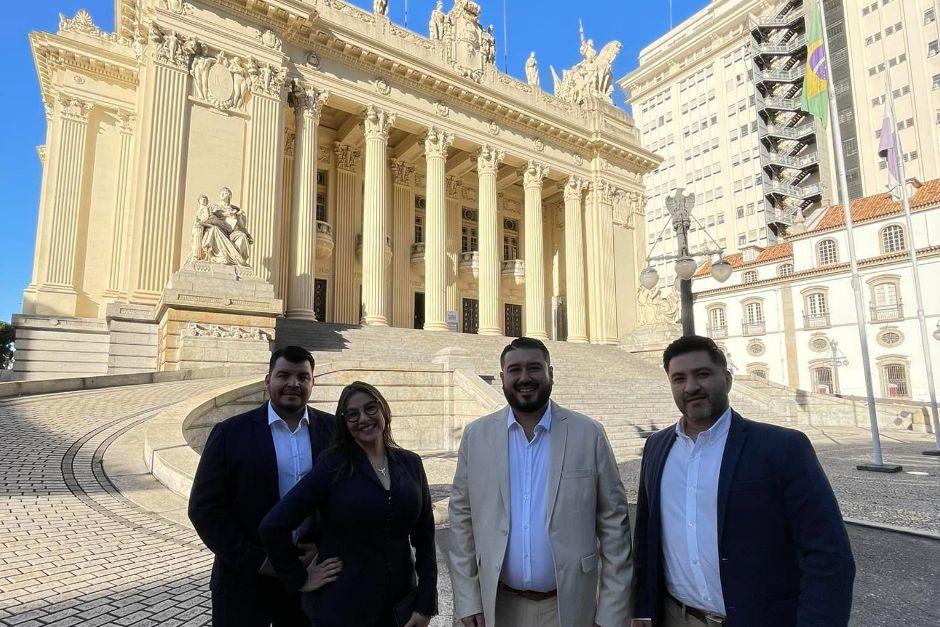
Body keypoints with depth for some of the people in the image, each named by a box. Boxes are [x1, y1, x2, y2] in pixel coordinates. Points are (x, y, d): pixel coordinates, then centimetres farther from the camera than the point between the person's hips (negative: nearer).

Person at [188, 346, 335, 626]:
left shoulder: (334, 430, -3)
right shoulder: (230, 433, -6)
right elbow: (204, 508, -7)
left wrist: (325, 548, -9)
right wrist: (257, 561, -12)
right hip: (244, 580, -1)